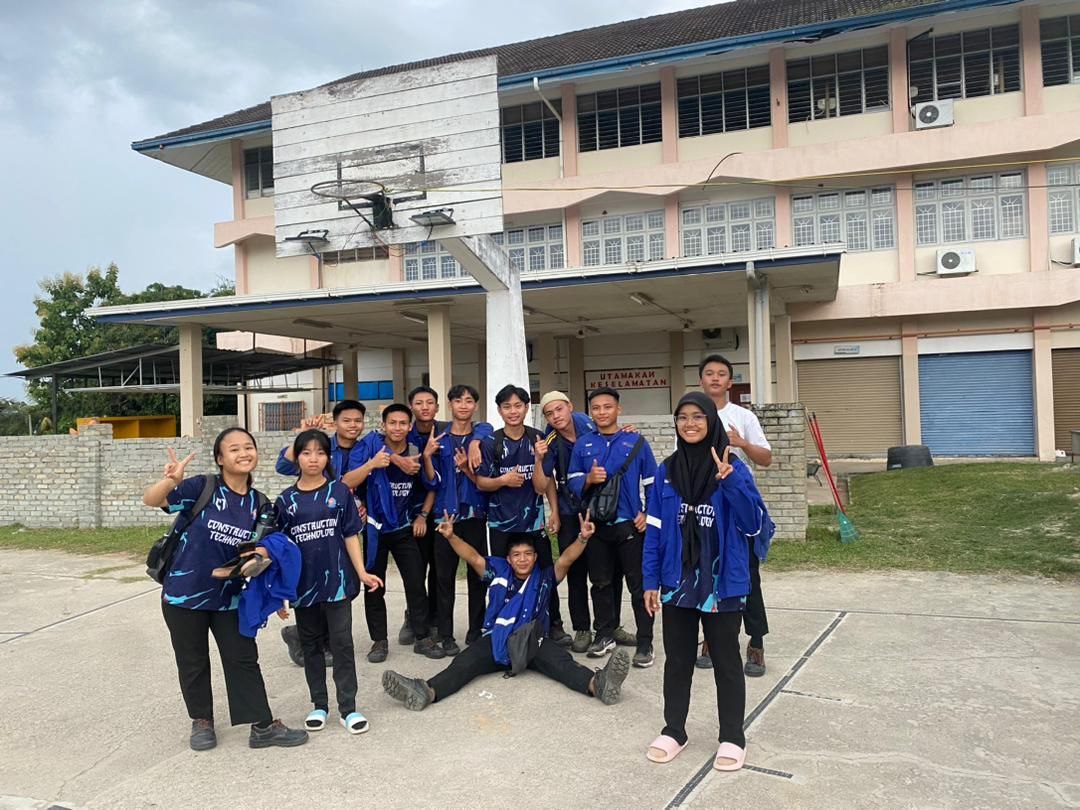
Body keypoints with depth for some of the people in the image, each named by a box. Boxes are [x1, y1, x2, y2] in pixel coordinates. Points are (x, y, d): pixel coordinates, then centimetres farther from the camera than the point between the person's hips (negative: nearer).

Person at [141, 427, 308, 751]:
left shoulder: (258, 503, -1)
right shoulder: (202, 488, -15)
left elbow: (261, 546, 11)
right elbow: (151, 500, -26)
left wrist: (262, 553, -8)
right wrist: (170, 481, -44)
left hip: (229, 596, 3)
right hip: (185, 592, -3)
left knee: (244, 659, 8)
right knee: (193, 662, 13)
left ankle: (263, 726, 16)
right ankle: (202, 721, 34)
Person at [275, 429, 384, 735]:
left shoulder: (340, 492, -1)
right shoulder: (286, 500, 2)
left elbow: (350, 535, 0)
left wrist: (361, 572, -9)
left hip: (337, 581, -2)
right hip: (304, 584, 2)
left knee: (342, 644, 1)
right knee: (311, 646, 13)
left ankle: (348, 707, 10)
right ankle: (319, 705, 26)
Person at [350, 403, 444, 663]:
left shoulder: (417, 453, -4)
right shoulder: (370, 448, -12)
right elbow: (346, 484, -22)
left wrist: (422, 515, 3)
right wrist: (371, 464, -35)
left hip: (405, 529, 2)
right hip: (374, 529, -1)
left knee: (416, 583, 0)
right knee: (374, 586, 6)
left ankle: (422, 638, 12)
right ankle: (379, 641, 18)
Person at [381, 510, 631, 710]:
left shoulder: (544, 577, 12)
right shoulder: (498, 571, 13)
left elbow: (565, 560, -2)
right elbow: (473, 557, 4)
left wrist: (582, 538, -20)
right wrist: (451, 536, -13)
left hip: (534, 641, -1)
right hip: (495, 640, 1)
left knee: (561, 660, -29)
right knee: (464, 663, -24)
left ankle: (597, 684, -56)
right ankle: (427, 691, -48)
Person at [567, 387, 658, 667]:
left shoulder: (636, 442, -1)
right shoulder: (582, 444, 5)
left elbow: (652, 483, 2)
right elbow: (572, 481, 4)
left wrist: (649, 514, -7)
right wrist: (588, 479, -16)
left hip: (631, 525, -3)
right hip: (596, 525, 3)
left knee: (639, 584, 1)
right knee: (601, 582, 13)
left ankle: (645, 642, 9)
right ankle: (605, 634, 27)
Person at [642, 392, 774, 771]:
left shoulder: (732, 468, -8)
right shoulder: (666, 472, 2)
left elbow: (754, 525, -15)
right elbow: (654, 530, 4)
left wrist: (729, 481, -27)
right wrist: (651, 581, 1)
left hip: (721, 583, -3)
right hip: (677, 583, 3)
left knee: (726, 662, 10)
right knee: (677, 660, 15)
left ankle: (732, 738, 24)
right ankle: (673, 730, 31)